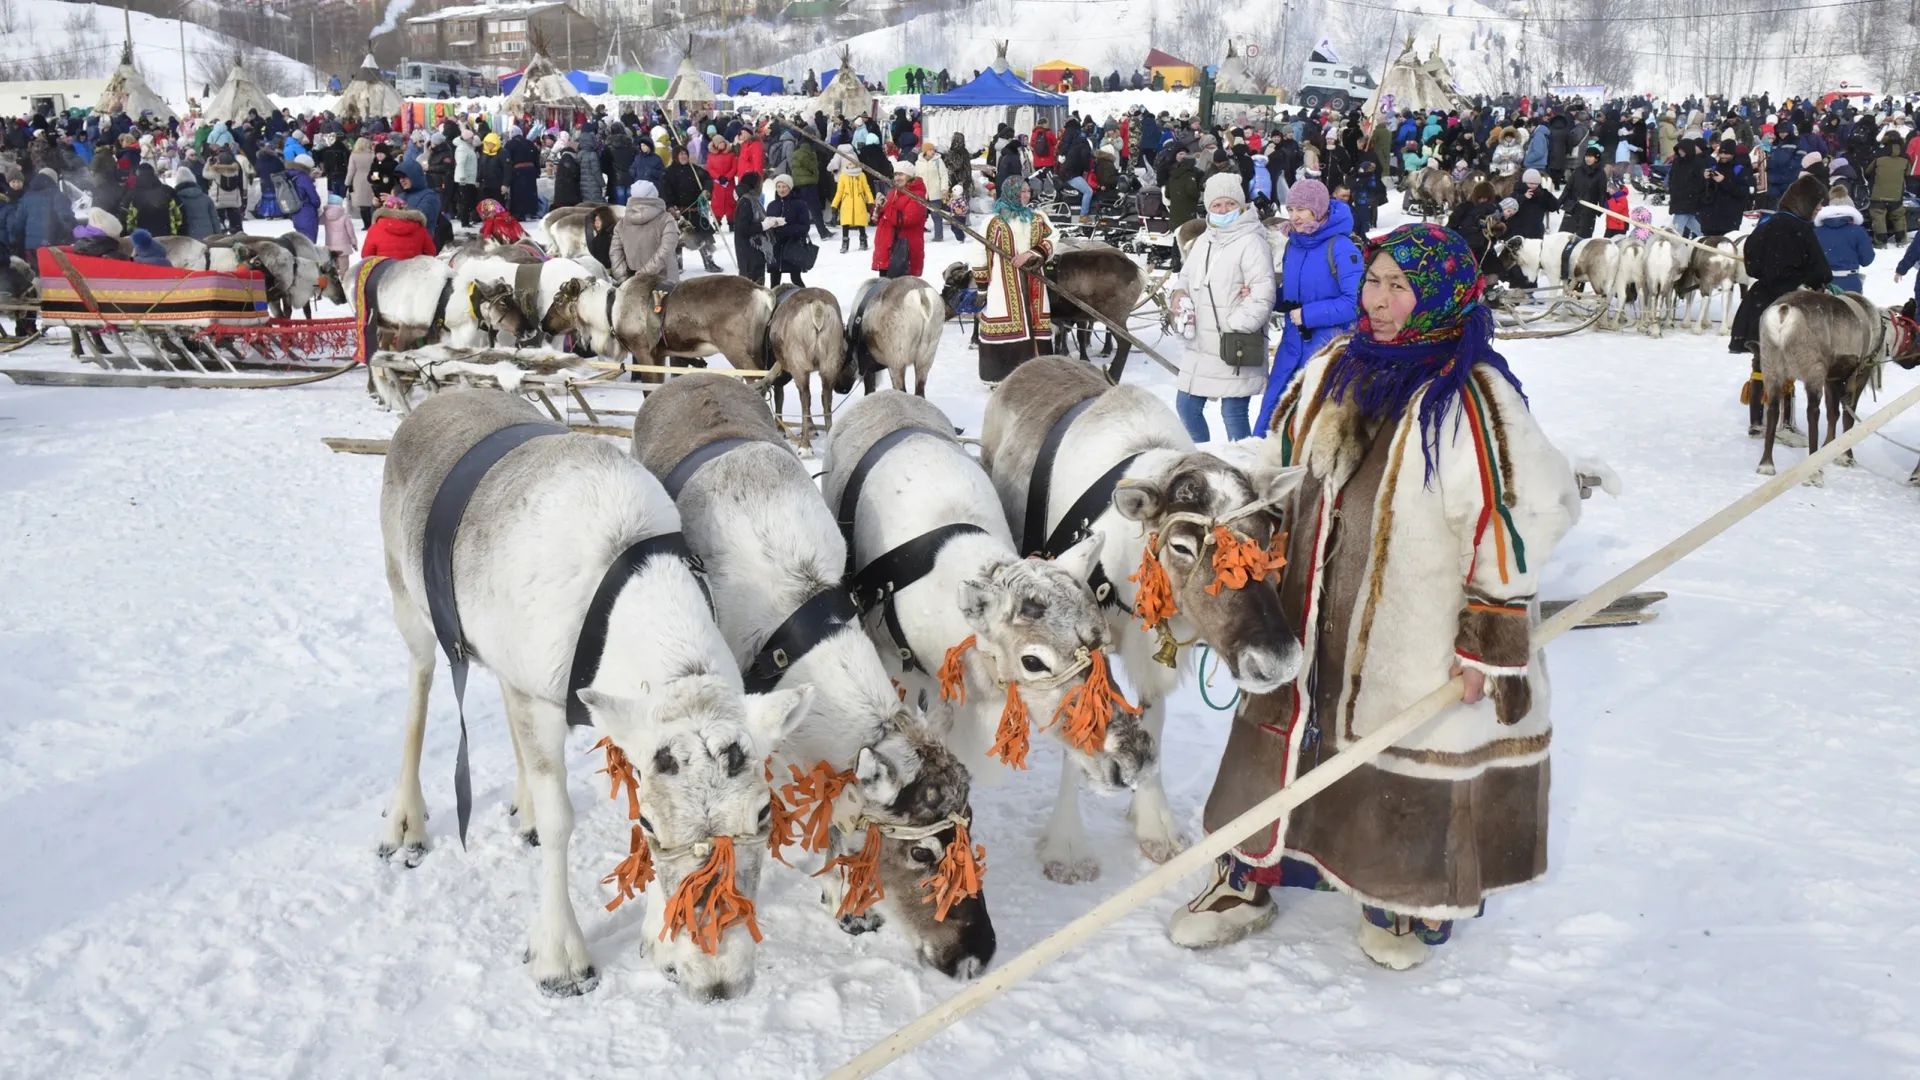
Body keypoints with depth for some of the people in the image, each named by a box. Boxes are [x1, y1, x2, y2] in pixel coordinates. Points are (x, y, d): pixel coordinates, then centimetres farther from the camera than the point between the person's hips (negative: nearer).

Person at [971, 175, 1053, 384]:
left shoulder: (1038, 219, 10)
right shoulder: (994, 221, -5)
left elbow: (1050, 242, 4)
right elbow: (980, 253, -3)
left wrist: (1030, 254, -13)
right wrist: (981, 284, -4)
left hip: (1032, 282, 5)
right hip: (1004, 285, -5)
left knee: (1035, 322, 6)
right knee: (1003, 326, -5)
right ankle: (998, 375, 2)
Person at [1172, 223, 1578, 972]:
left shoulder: (1474, 401, -18)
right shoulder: (1330, 376, 4)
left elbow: (1519, 522, -19)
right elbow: (1277, 481, 16)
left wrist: (1488, 642, -18)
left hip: (1417, 647, -6)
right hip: (1308, 628, 6)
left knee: (1413, 772, 9)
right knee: (1279, 740, 15)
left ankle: (1415, 901, 32)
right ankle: (1249, 877, 33)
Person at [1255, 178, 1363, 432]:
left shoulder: (1340, 248, -16)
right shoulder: (1293, 244, 6)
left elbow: (1356, 302, -21)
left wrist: (1308, 314, -19)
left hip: (1328, 347, -7)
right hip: (1293, 343, 7)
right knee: (1272, 410, 10)